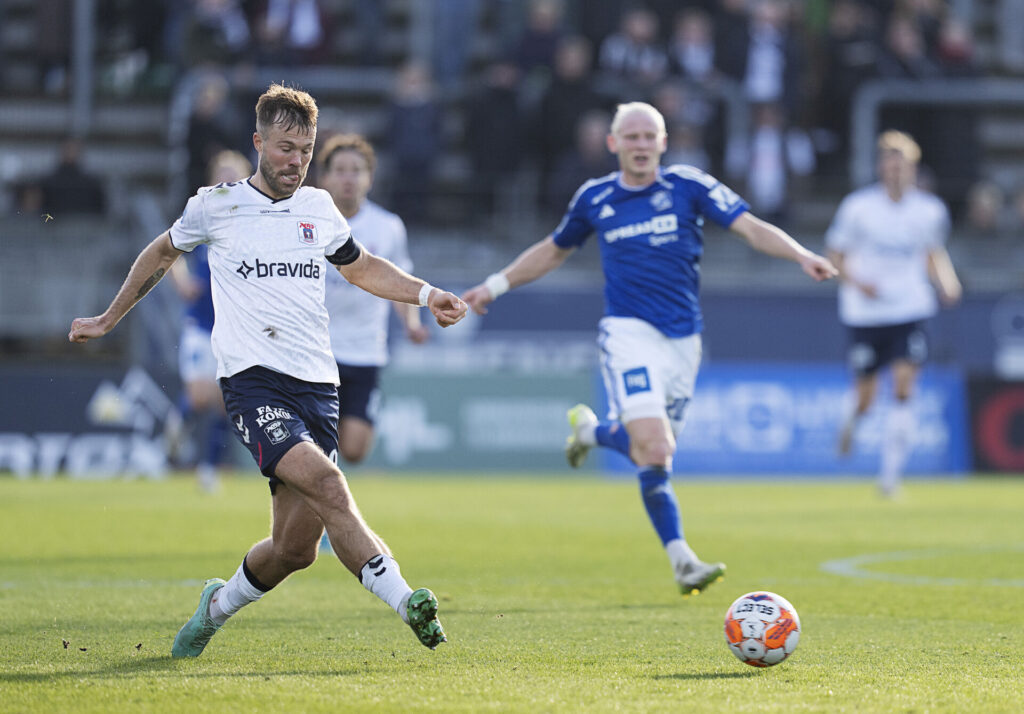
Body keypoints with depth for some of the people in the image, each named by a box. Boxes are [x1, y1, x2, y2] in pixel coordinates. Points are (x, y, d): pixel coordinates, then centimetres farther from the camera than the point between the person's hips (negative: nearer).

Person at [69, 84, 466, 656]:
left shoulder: (319, 208, 14)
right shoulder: (216, 206, 5)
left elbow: (362, 267, 31)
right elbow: (162, 253, 23)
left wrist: (428, 295, 16)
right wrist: (108, 320, 30)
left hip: (318, 385, 4)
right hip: (253, 379, -4)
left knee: (296, 548, -2)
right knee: (325, 482, -30)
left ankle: (219, 605, 27)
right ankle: (404, 599, -35)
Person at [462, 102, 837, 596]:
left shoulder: (689, 186, 3)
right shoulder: (594, 198, 7)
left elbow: (752, 229, -5)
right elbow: (553, 250, 24)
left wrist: (801, 256, -21)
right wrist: (496, 285, 23)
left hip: (683, 339, 2)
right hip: (629, 333, -2)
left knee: (653, 453, 1)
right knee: (654, 452, -19)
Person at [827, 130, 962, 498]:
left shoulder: (930, 211, 2)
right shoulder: (858, 206, -6)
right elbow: (835, 254, 1)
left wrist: (947, 283, 1)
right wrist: (856, 282, -16)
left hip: (910, 311, 1)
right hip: (865, 313, -1)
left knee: (903, 390, -14)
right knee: (865, 396, 4)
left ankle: (891, 472, -7)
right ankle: (851, 421, 42)